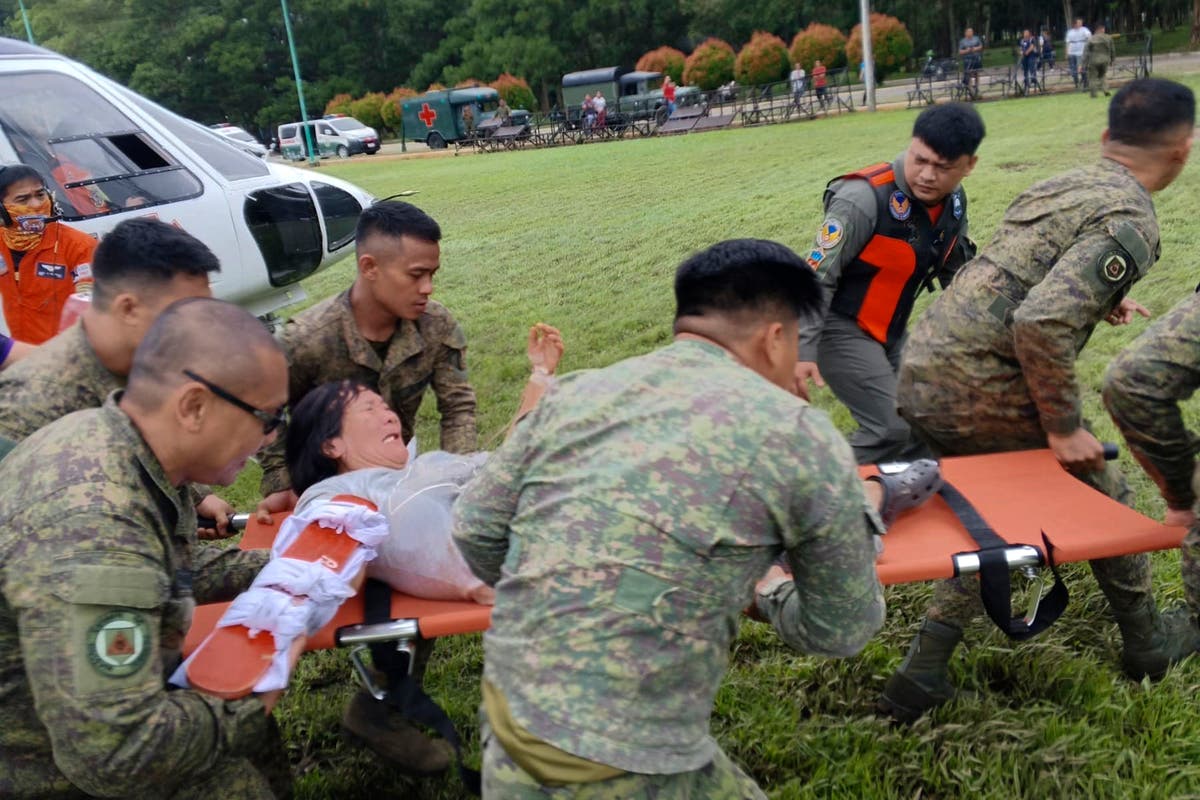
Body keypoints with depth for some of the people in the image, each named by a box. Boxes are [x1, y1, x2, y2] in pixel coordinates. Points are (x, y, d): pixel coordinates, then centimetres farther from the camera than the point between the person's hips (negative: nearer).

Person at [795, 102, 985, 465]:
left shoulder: (954, 201, -1)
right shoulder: (865, 198, -27)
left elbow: (956, 272, 15)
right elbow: (816, 278, -25)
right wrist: (803, 351, -30)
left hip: (891, 330, 8)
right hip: (840, 327, -8)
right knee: (894, 429, -16)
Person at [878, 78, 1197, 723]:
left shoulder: (1058, 187, 14)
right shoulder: (1131, 223, -13)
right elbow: (1041, 323, -26)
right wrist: (1065, 427, -14)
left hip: (918, 373, 8)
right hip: (977, 391, -8)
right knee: (1103, 495, 17)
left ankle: (920, 680, 22)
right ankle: (1147, 644, 40)